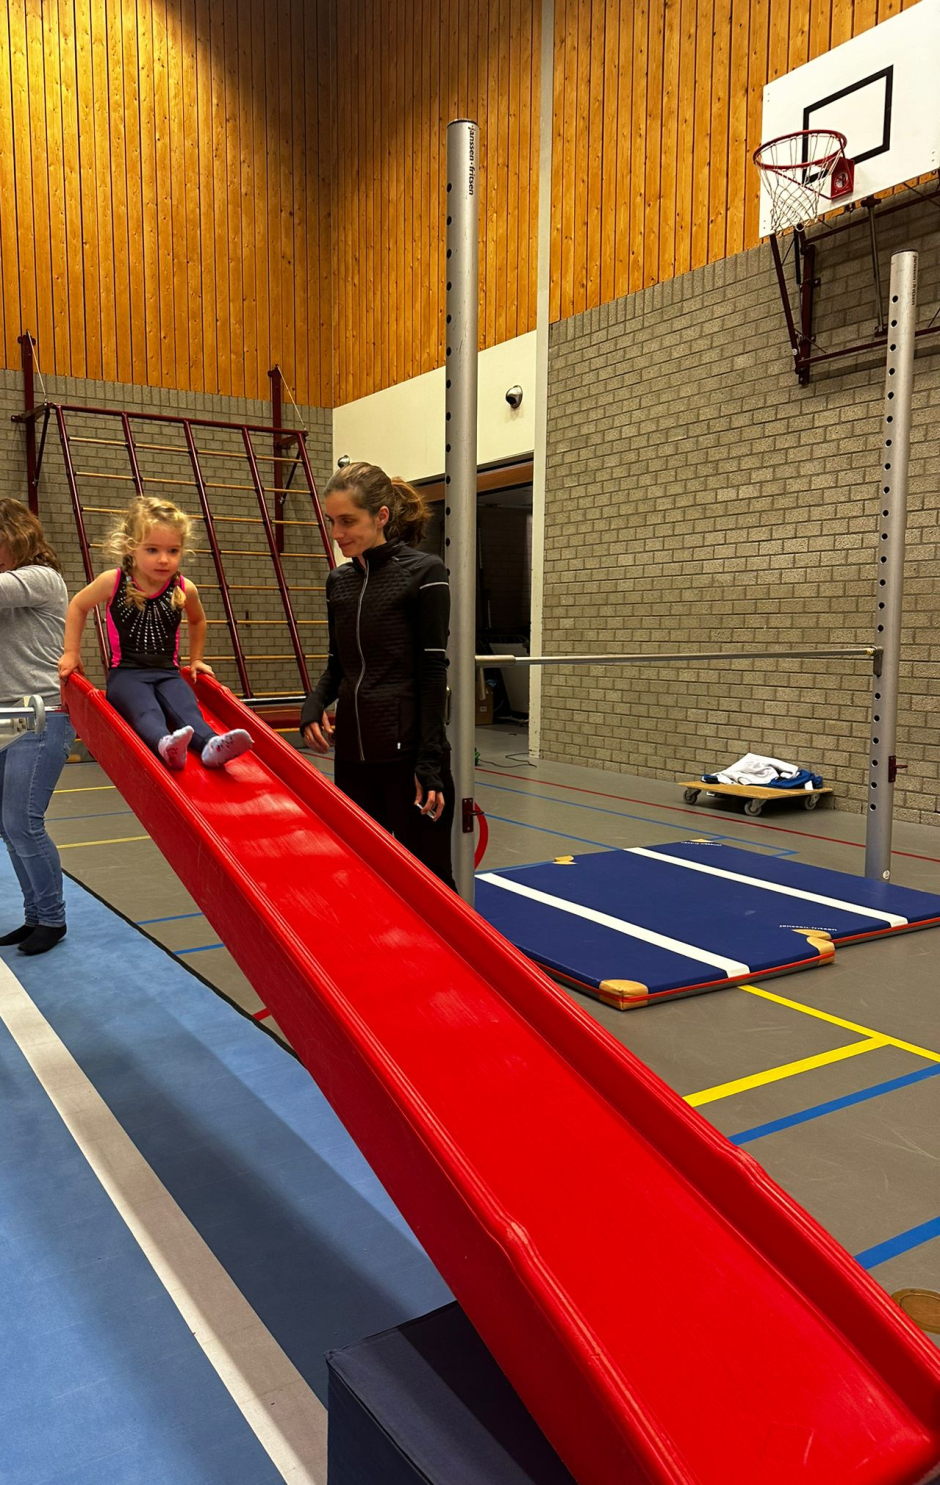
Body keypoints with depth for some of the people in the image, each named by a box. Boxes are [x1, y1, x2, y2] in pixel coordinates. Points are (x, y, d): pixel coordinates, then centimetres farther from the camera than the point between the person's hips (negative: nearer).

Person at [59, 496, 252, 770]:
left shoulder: (184, 589, 3)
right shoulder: (113, 582, -2)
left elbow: (197, 621, 27)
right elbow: (78, 606, 17)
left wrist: (195, 660, 26)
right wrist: (71, 653, 15)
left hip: (167, 673, 2)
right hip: (126, 673, -2)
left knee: (186, 706, -31)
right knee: (145, 709, -35)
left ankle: (210, 746, -58)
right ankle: (164, 743, -64)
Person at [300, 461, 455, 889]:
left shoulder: (423, 573, -8)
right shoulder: (338, 581, 10)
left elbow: (433, 672, -11)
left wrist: (430, 761, -14)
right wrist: (314, 705, -3)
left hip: (408, 752, -6)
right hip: (353, 756, 6)